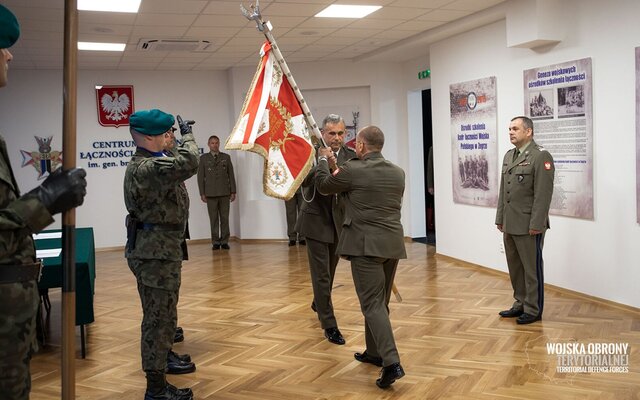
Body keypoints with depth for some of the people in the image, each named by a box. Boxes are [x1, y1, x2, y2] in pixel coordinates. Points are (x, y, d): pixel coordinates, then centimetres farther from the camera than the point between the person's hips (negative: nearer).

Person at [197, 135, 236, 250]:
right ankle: (215, 242, 5)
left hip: (224, 193, 1)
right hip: (210, 194, -1)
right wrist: (202, 193, -2)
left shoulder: (226, 157, 9)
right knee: (213, 219, 0)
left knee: (225, 218, 1)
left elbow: (231, 175, 8)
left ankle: (224, 241, 8)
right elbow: (200, 176, 4)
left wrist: (233, 192, 3)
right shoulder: (203, 158, 7)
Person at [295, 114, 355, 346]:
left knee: (329, 271, 22)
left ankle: (319, 303, 48)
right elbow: (304, 182, -26)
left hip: (338, 221, 4)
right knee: (321, 274, -4)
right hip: (316, 220, -4)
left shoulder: (350, 156, -2)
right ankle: (329, 325, 5)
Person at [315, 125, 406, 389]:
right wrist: (336, 168, 28)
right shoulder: (398, 173, 9)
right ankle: (374, 352, 31)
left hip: (366, 245, -7)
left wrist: (323, 160, 24)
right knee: (380, 301, 18)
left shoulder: (353, 170, -11)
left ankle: (391, 362, -16)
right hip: (392, 244, 7)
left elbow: (324, 186, 5)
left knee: (372, 304, -6)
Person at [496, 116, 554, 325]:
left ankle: (533, 310, 15)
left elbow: (543, 194, -17)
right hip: (510, 225, 8)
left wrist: (536, 224, -19)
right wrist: (500, 219, 14)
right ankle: (520, 304, 28)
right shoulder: (508, 156, 13)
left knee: (531, 268, 4)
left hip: (529, 226, -8)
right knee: (515, 268, 15)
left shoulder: (540, 156, -12)